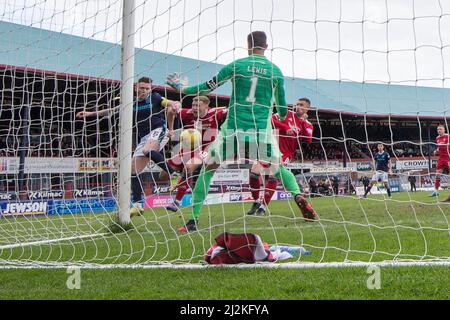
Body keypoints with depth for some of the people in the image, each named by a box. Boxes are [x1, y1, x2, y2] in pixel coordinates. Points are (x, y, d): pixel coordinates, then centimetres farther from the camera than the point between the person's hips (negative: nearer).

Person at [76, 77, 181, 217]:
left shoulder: (154, 98, 3)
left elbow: (173, 103, -8)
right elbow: (111, 110, 24)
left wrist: (175, 104, -33)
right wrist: (91, 113, 25)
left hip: (158, 131, -6)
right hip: (143, 137, 6)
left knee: (147, 150, -38)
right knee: (134, 170, -1)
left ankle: (174, 174, -36)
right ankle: (137, 205, 2)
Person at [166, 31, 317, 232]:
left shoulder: (237, 65, 2)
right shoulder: (275, 71, 7)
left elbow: (207, 87, 5)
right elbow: (282, 108, 14)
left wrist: (182, 88, 20)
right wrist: (282, 117, 38)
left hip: (234, 128, -1)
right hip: (262, 131, 1)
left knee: (208, 169, 11)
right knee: (278, 169, 20)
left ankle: (193, 220, 4)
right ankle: (299, 197, -6)